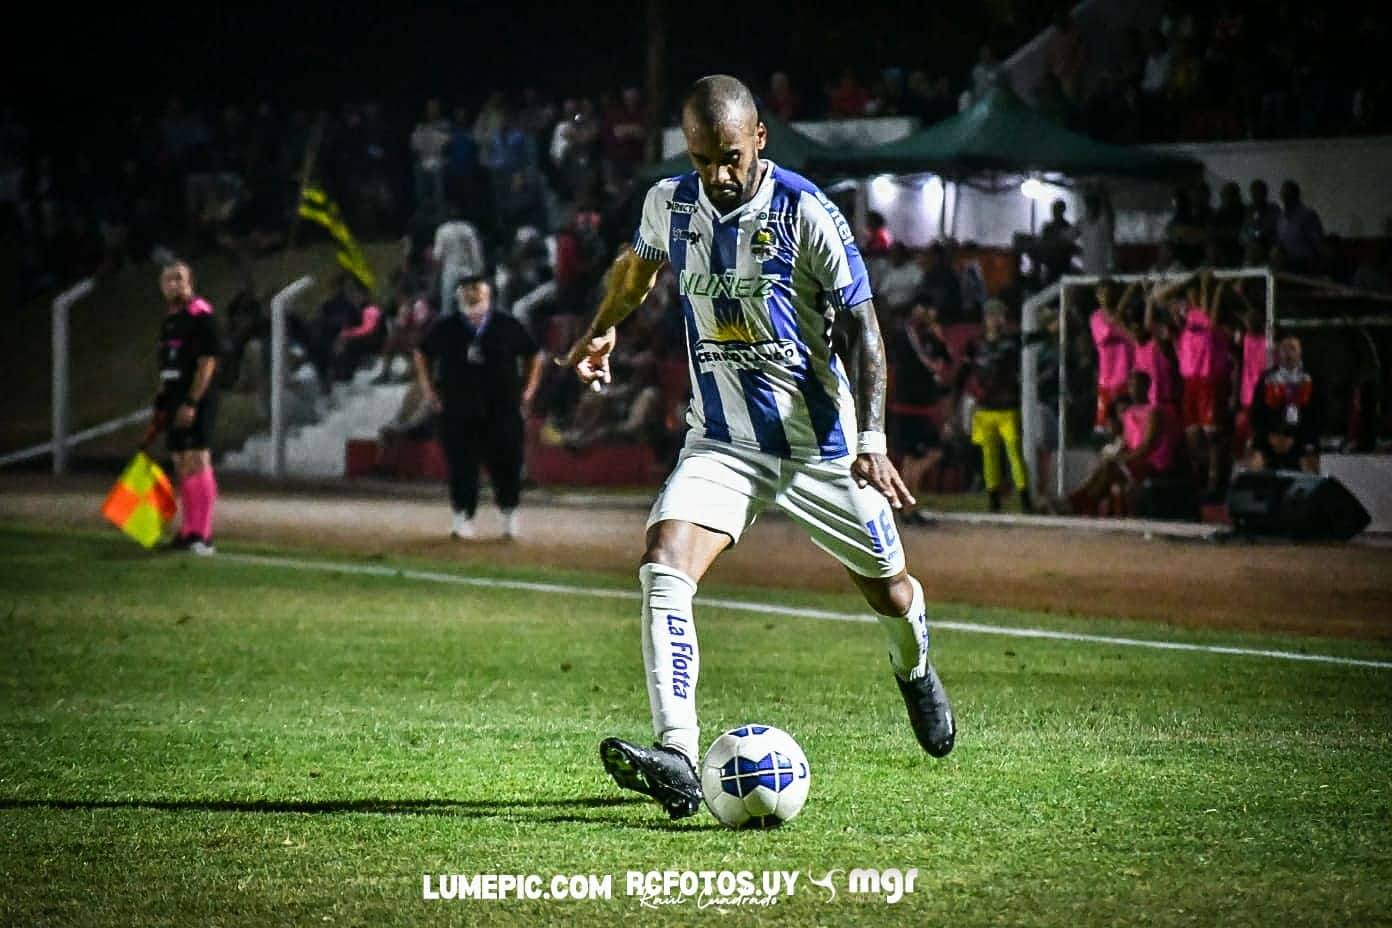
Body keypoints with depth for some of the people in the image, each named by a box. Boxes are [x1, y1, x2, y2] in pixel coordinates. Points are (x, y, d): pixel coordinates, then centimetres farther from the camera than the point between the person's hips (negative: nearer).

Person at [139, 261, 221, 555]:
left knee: (197, 462, -14)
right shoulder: (168, 320, 17)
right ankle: (188, 531, 17)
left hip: (197, 400, -9)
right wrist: (161, 404, 20)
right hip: (176, 401, 9)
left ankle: (203, 536, -15)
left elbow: (207, 361, -16)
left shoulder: (200, 315, -11)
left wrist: (192, 403, -21)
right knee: (181, 465, 11)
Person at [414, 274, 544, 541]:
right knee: (462, 466, -2)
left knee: (506, 464, -2)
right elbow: (421, 354, 19)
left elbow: (535, 356, 13)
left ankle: (509, 514, 16)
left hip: (502, 410, -1)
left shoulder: (508, 327, 0)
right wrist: (428, 390, 11)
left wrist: (528, 391, 6)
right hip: (457, 413, 1)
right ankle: (463, 517, 8)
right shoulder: (445, 328, 2)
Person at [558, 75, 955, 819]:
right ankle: (677, 758, -33)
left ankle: (914, 672, 51)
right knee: (663, 569, -23)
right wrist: (602, 331, 32)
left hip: (821, 443, -2)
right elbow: (639, 263, 21)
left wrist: (871, 440, -22)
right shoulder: (669, 205, -4)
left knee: (886, 588, 13)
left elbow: (863, 325, -14)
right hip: (722, 442, 2)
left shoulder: (805, 213, -16)